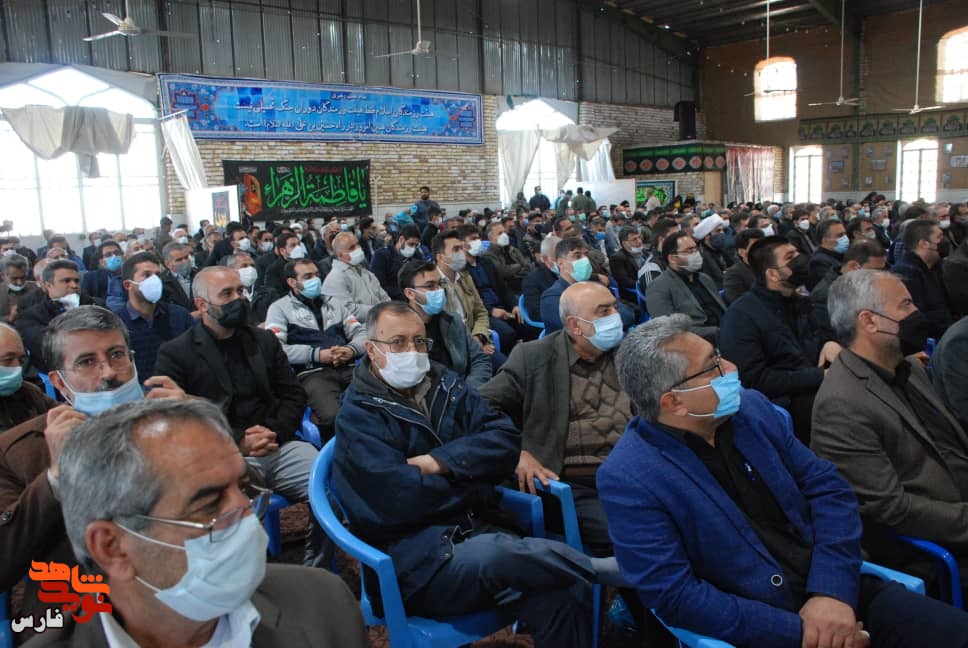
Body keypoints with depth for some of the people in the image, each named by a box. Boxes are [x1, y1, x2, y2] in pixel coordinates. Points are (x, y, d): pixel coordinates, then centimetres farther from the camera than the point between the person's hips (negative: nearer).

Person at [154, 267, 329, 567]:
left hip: (277, 446, 4)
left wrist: (275, 432, -5)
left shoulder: (264, 340, 18)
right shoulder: (175, 353, 5)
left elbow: (294, 395, 16)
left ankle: (316, 571, 2)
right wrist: (238, 442, -11)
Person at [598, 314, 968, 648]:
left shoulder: (752, 408, 2)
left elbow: (828, 487, 4)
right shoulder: (628, 480, -16)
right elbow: (675, 596, -18)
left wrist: (833, 591, -10)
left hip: (836, 591, 6)